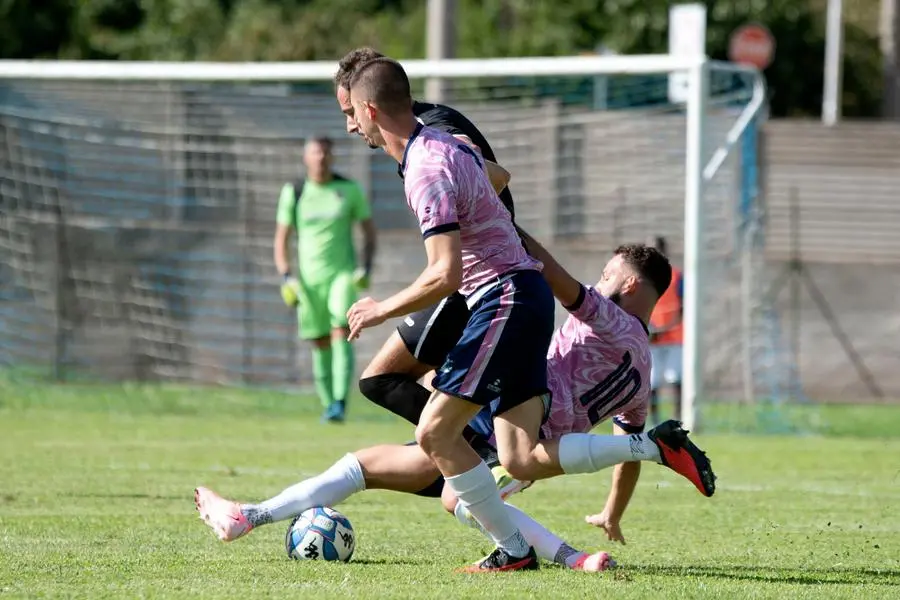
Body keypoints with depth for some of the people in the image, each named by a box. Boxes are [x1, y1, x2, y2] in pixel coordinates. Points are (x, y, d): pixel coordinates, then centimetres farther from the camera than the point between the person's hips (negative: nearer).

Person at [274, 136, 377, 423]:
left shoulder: (350, 189, 1)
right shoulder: (293, 192, 3)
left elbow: (369, 230, 8)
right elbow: (281, 238, 7)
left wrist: (366, 267, -5)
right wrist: (286, 277, -5)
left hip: (343, 273, -2)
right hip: (308, 278, 2)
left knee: (341, 334, -18)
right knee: (321, 343, 4)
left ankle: (340, 403, -25)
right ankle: (328, 404, 17)